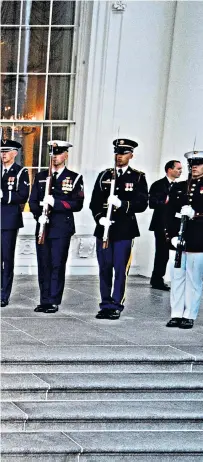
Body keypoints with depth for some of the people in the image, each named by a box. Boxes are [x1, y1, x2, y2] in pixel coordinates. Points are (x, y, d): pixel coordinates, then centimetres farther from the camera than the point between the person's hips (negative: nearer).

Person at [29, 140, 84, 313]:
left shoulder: (75, 178, 3)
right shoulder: (40, 177, 14)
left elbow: (77, 204, -6)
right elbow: (33, 201, 11)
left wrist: (55, 203, -17)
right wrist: (39, 215, -8)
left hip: (62, 229, -3)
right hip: (43, 227, 3)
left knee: (57, 265, -4)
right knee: (43, 265, 5)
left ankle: (54, 302, 3)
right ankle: (44, 301, 12)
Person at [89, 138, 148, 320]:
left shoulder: (138, 177, 3)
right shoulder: (104, 175, 12)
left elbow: (142, 203, -6)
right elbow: (95, 202, 9)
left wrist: (121, 204, -20)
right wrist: (100, 217, -9)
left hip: (124, 231, -3)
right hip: (104, 229, 3)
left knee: (120, 269, -3)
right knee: (105, 269, 7)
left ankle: (116, 305, 4)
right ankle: (105, 305, 16)